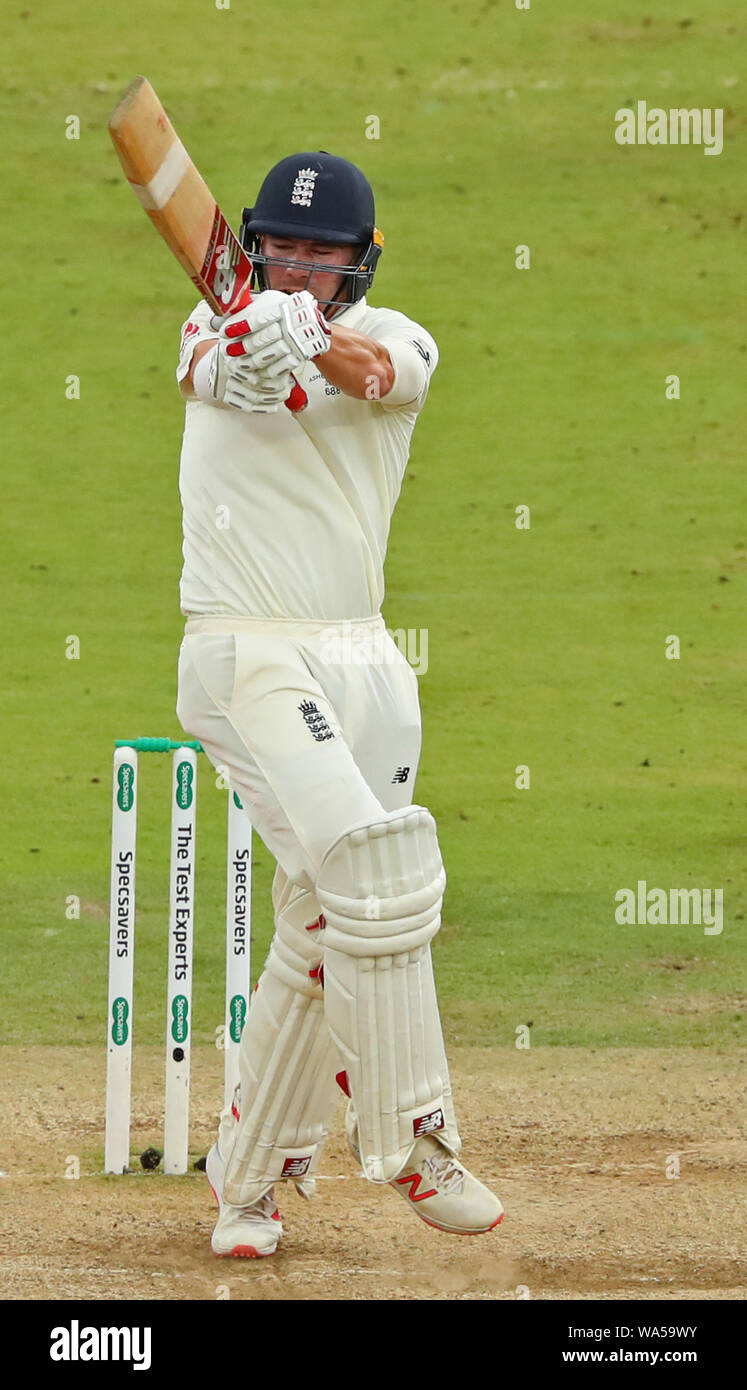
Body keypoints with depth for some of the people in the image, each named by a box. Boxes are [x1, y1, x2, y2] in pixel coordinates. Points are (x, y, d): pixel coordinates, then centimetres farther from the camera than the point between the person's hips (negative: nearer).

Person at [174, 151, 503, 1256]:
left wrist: (303, 337, -45)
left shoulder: (397, 338, 3)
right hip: (248, 658, -4)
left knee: (323, 931, 7)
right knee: (376, 869, -22)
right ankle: (410, 1143, -16)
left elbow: (374, 371, -23)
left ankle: (251, 1176, 20)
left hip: (364, 665, 4)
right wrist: (230, 351, -48)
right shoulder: (217, 327, 2)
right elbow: (204, 368, -24)